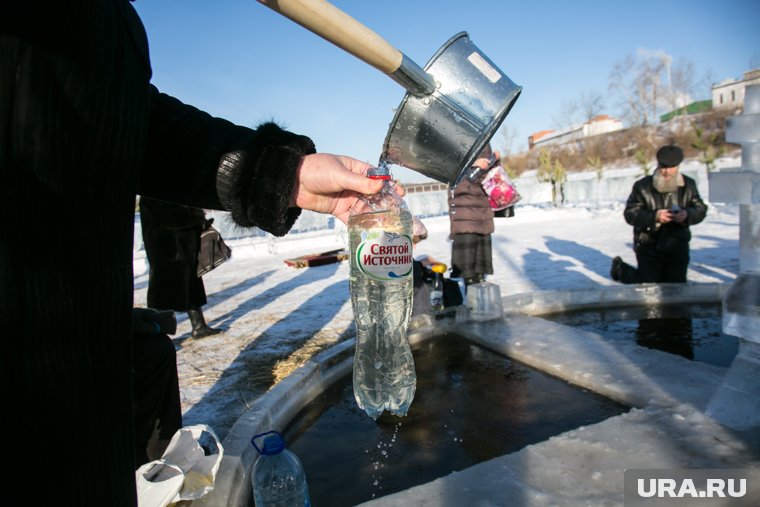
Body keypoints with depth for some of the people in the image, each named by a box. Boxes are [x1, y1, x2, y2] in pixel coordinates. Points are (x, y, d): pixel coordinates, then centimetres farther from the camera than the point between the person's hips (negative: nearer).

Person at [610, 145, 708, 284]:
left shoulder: (689, 185, 3)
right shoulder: (642, 186, -10)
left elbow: (701, 209, 4)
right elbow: (630, 214, -14)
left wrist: (687, 214, -20)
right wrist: (654, 216, -30)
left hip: (678, 248, 4)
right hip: (649, 247, -4)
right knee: (647, 284, 1)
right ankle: (620, 268, 30)